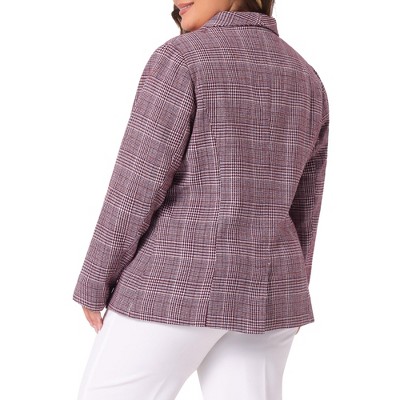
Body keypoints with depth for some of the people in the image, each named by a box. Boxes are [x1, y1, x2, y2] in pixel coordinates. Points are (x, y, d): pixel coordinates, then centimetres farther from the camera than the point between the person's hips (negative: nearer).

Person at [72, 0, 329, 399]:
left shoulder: (180, 58, -10)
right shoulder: (305, 80, 9)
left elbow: (138, 184, -14)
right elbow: (300, 204, 12)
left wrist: (95, 282, -3)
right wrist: (285, 301, 20)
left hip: (179, 283, -6)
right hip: (258, 288, 6)